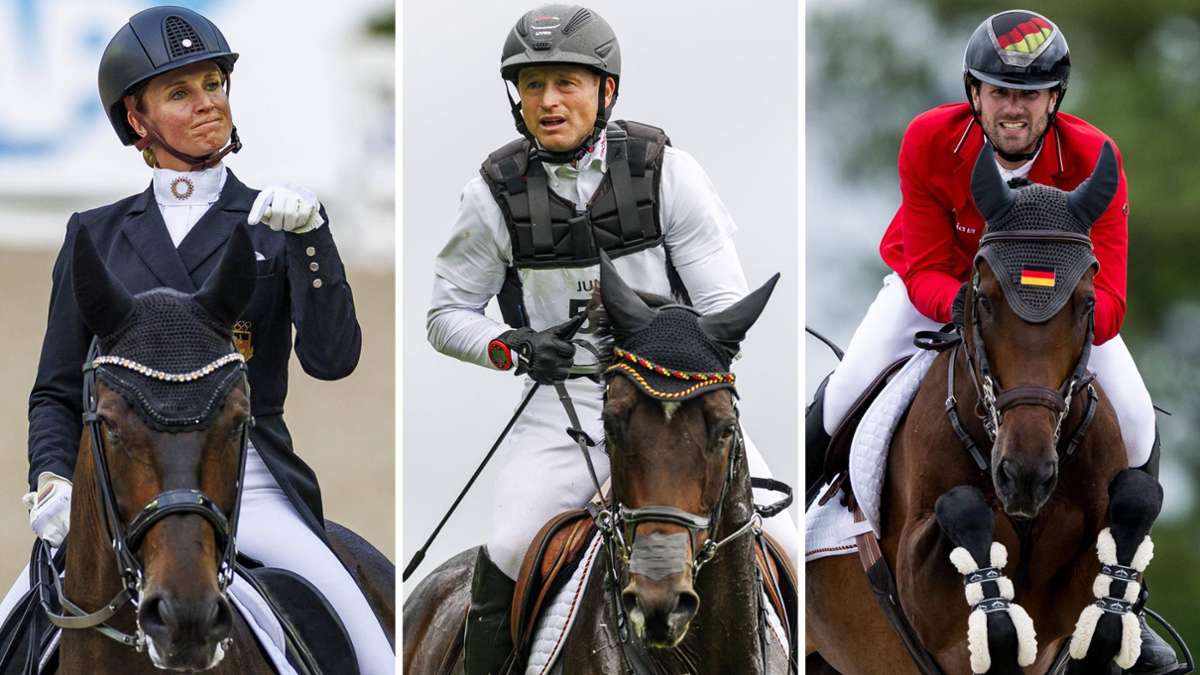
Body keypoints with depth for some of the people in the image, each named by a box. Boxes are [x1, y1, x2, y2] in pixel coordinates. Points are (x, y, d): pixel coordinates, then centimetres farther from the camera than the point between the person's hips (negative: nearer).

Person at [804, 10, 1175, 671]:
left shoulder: (1091, 159, -31)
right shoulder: (929, 142, -30)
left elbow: (1105, 306, -35)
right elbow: (924, 272, -26)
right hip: (937, 284, 0)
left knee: (1134, 424, -15)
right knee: (845, 399, -19)